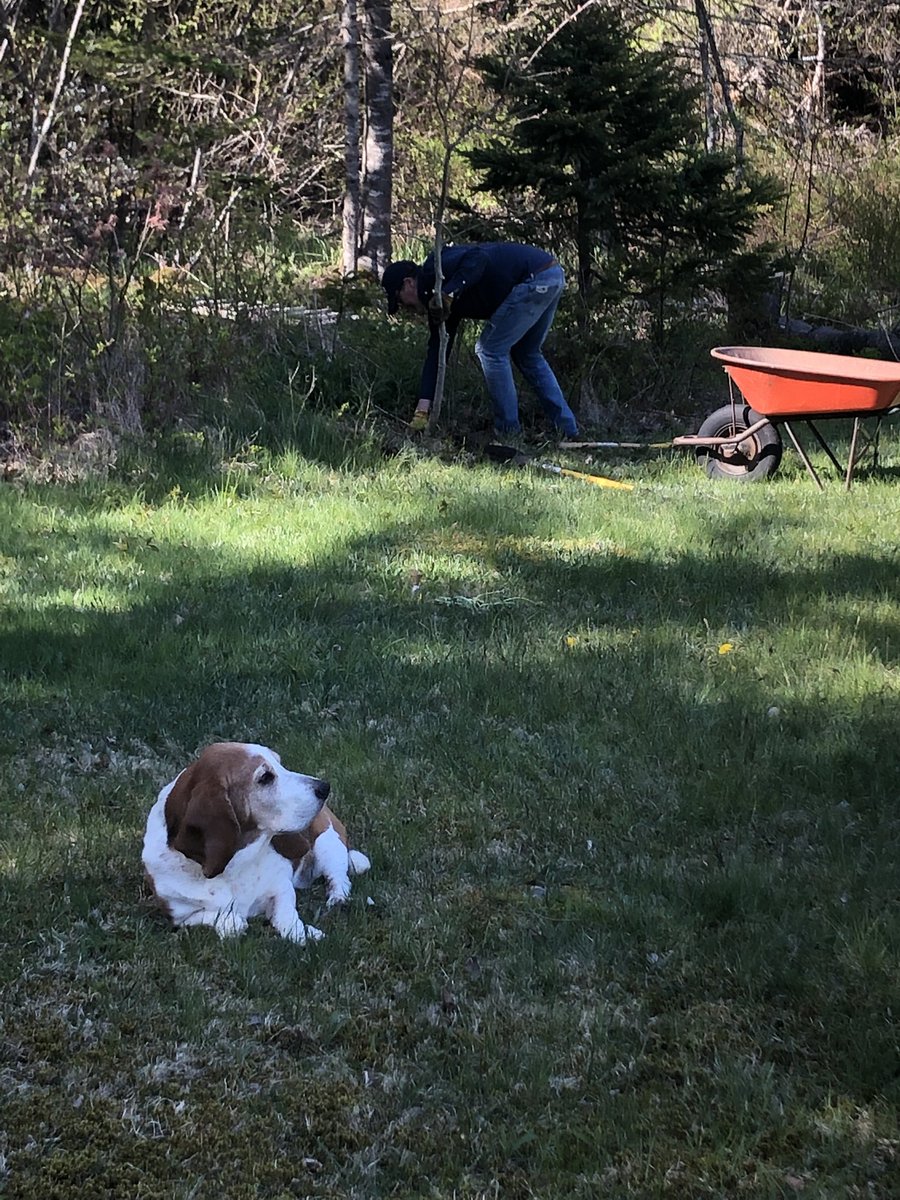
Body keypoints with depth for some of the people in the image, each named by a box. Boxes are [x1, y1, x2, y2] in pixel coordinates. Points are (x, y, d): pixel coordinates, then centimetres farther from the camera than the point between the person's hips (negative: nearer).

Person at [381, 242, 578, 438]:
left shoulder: (436, 269, -7)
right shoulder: (443, 303, 20)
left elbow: (479, 257, -23)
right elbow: (436, 352, 18)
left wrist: (449, 292, -26)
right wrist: (422, 411, 14)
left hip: (535, 278, -10)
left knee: (491, 350, 0)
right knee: (527, 355, 25)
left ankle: (508, 432, 7)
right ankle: (568, 428, 27)